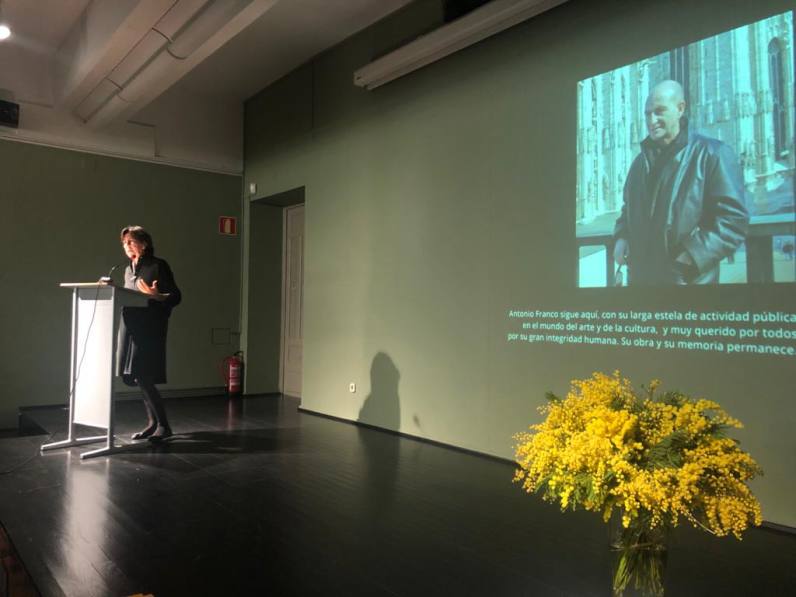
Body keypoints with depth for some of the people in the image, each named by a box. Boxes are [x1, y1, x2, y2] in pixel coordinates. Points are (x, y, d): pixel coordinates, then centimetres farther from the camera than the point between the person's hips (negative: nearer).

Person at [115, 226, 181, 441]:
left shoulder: (157, 266, -4)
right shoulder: (129, 270, 18)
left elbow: (176, 296, -9)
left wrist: (156, 296, -26)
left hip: (150, 329, -8)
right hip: (130, 327, 8)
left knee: (143, 377, -12)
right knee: (135, 377, 8)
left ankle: (163, 425, -1)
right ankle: (153, 422, 20)